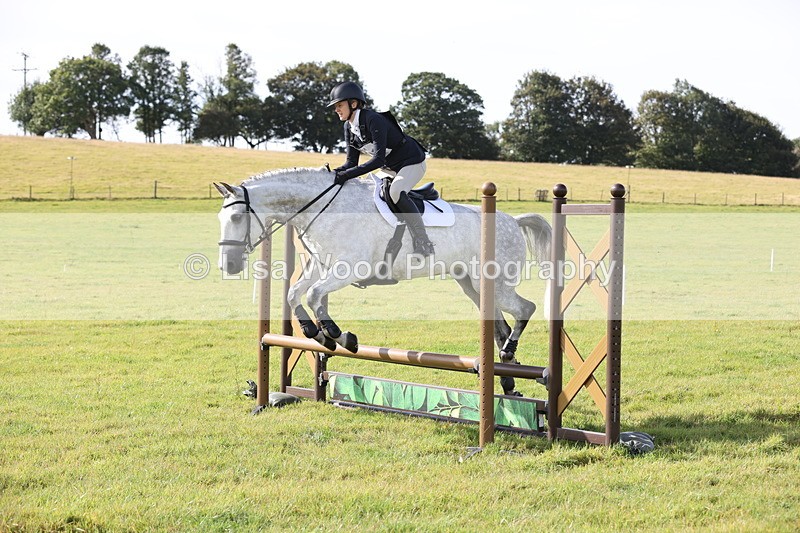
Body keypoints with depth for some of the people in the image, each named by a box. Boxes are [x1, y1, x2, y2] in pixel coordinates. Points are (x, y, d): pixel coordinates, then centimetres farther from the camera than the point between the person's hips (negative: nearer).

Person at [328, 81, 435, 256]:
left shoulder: (373, 120, -29)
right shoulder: (349, 126, -3)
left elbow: (379, 159, -36)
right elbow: (352, 161, -1)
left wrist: (348, 174, -41)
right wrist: (336, 172, -22)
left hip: (412, 163, -10)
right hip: (390, 168, 10)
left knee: (396, 192, -34)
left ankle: (424, 243, -27)